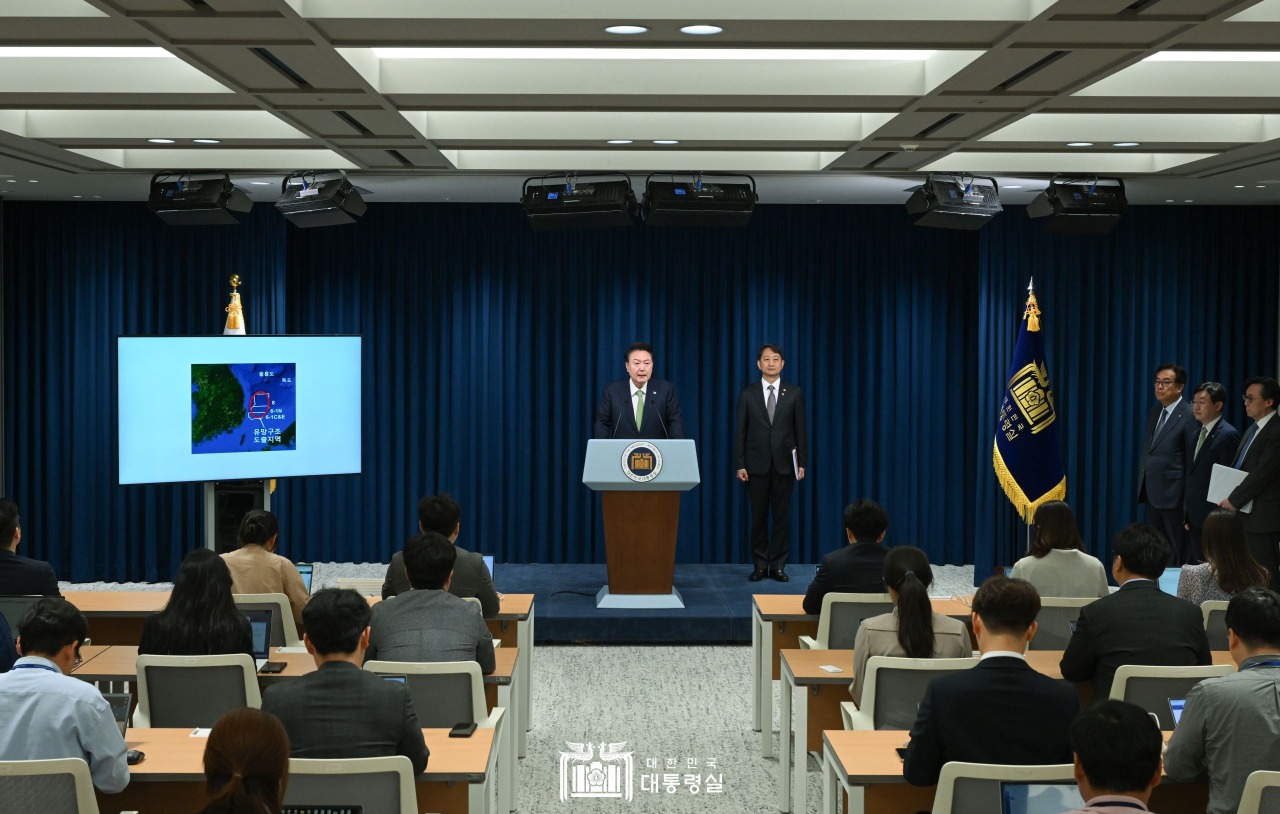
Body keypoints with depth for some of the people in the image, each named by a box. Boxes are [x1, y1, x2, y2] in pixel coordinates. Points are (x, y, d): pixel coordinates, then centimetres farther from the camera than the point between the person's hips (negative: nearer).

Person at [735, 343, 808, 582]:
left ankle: (778, 565, 8)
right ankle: (760, 565, 11)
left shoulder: (794, 393, 3)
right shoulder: (748, 394, 3)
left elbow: (800, 430, 4)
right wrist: (740, 465, -3)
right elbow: (740, 431, 2)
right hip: (757, 464, 0)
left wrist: (802, 463, -1)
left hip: (784, 464, 0)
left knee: (782, 516, 1)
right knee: (759, 516, 4)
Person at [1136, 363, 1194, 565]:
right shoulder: (1154, 413, 14)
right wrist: (1142, 484, 13)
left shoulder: (1189, 417, -11)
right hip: (1151, 493, 8)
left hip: (1173, 495, -8)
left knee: (1176, 555, 0)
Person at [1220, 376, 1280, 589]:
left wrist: (1234, 500, -13)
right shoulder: (1252, 430, 17)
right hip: (1244, 515, 9)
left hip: (1261, 517, -9)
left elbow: (1262, 473, -18)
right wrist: (1228, 497, 4)